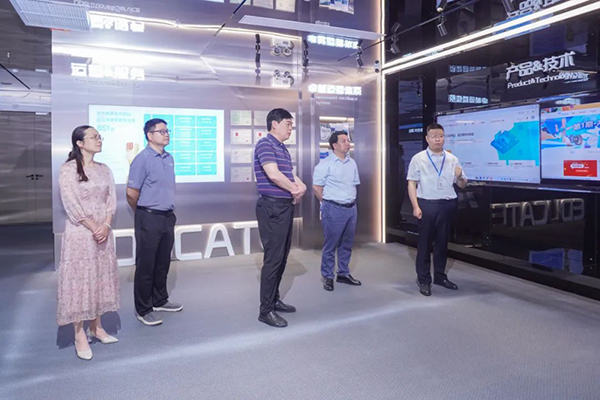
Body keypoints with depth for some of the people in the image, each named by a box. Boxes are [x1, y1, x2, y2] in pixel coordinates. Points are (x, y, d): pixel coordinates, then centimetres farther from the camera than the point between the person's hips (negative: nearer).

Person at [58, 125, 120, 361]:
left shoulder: (104, 169, 9)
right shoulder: (68, 169, -8)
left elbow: (111, 200, 5)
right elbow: (72, 204, -14)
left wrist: (106, 226, -10)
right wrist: (94, 228, -14)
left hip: (103, 232, 6)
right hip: (80, 233, -6)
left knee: (101, 278, 11)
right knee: (80, 279, -1)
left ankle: (96, 327, 25)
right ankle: (80, 335, 8)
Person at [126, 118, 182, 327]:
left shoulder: (169, 158, 10)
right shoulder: (143, 159, -12)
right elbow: (131, 193, -9)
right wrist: (143, 213, 5)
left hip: (168, 216, 7)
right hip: (149, 219, -7)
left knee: (163, 263, 16)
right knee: (146, 265, 3)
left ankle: (160, 300, 31)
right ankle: (143, 310, 14)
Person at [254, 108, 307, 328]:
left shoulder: (283, 149, 18)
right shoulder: (265, 144, -11)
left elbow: (291, 174, 16)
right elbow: (273, 174, -23)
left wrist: (300, 186, -7)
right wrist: (294, 190, -9)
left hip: (285, 206, 10)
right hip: (272, 208, -10)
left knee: (282, 257, 15)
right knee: (273, 258, -6)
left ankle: (274, 300, 28)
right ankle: (266, 310, 3)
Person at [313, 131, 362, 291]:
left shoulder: (352, 163, 11)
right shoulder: (325, 164, -10)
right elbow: (316, 187, -9)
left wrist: (351, 200, 13)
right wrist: (329, 203, -2)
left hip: (351, 208, 7)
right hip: (334, 209, -6)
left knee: (347, 244, 14)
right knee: (330, 245, 1)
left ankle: (343, 274, 27)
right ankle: (327, 277, 14)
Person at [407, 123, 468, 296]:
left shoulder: (452, 159, 8)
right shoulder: (418, 158, -2)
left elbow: (462, 185, 12)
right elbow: (411, 184, -5)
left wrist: (459, 177, -11)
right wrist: (416, 206, -13)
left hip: (448, 205, 4)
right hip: (427, 204, -3)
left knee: (442, 242, 13)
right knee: (425, 242, 3)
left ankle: (440, 276, 28)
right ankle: (423, 279, 14)